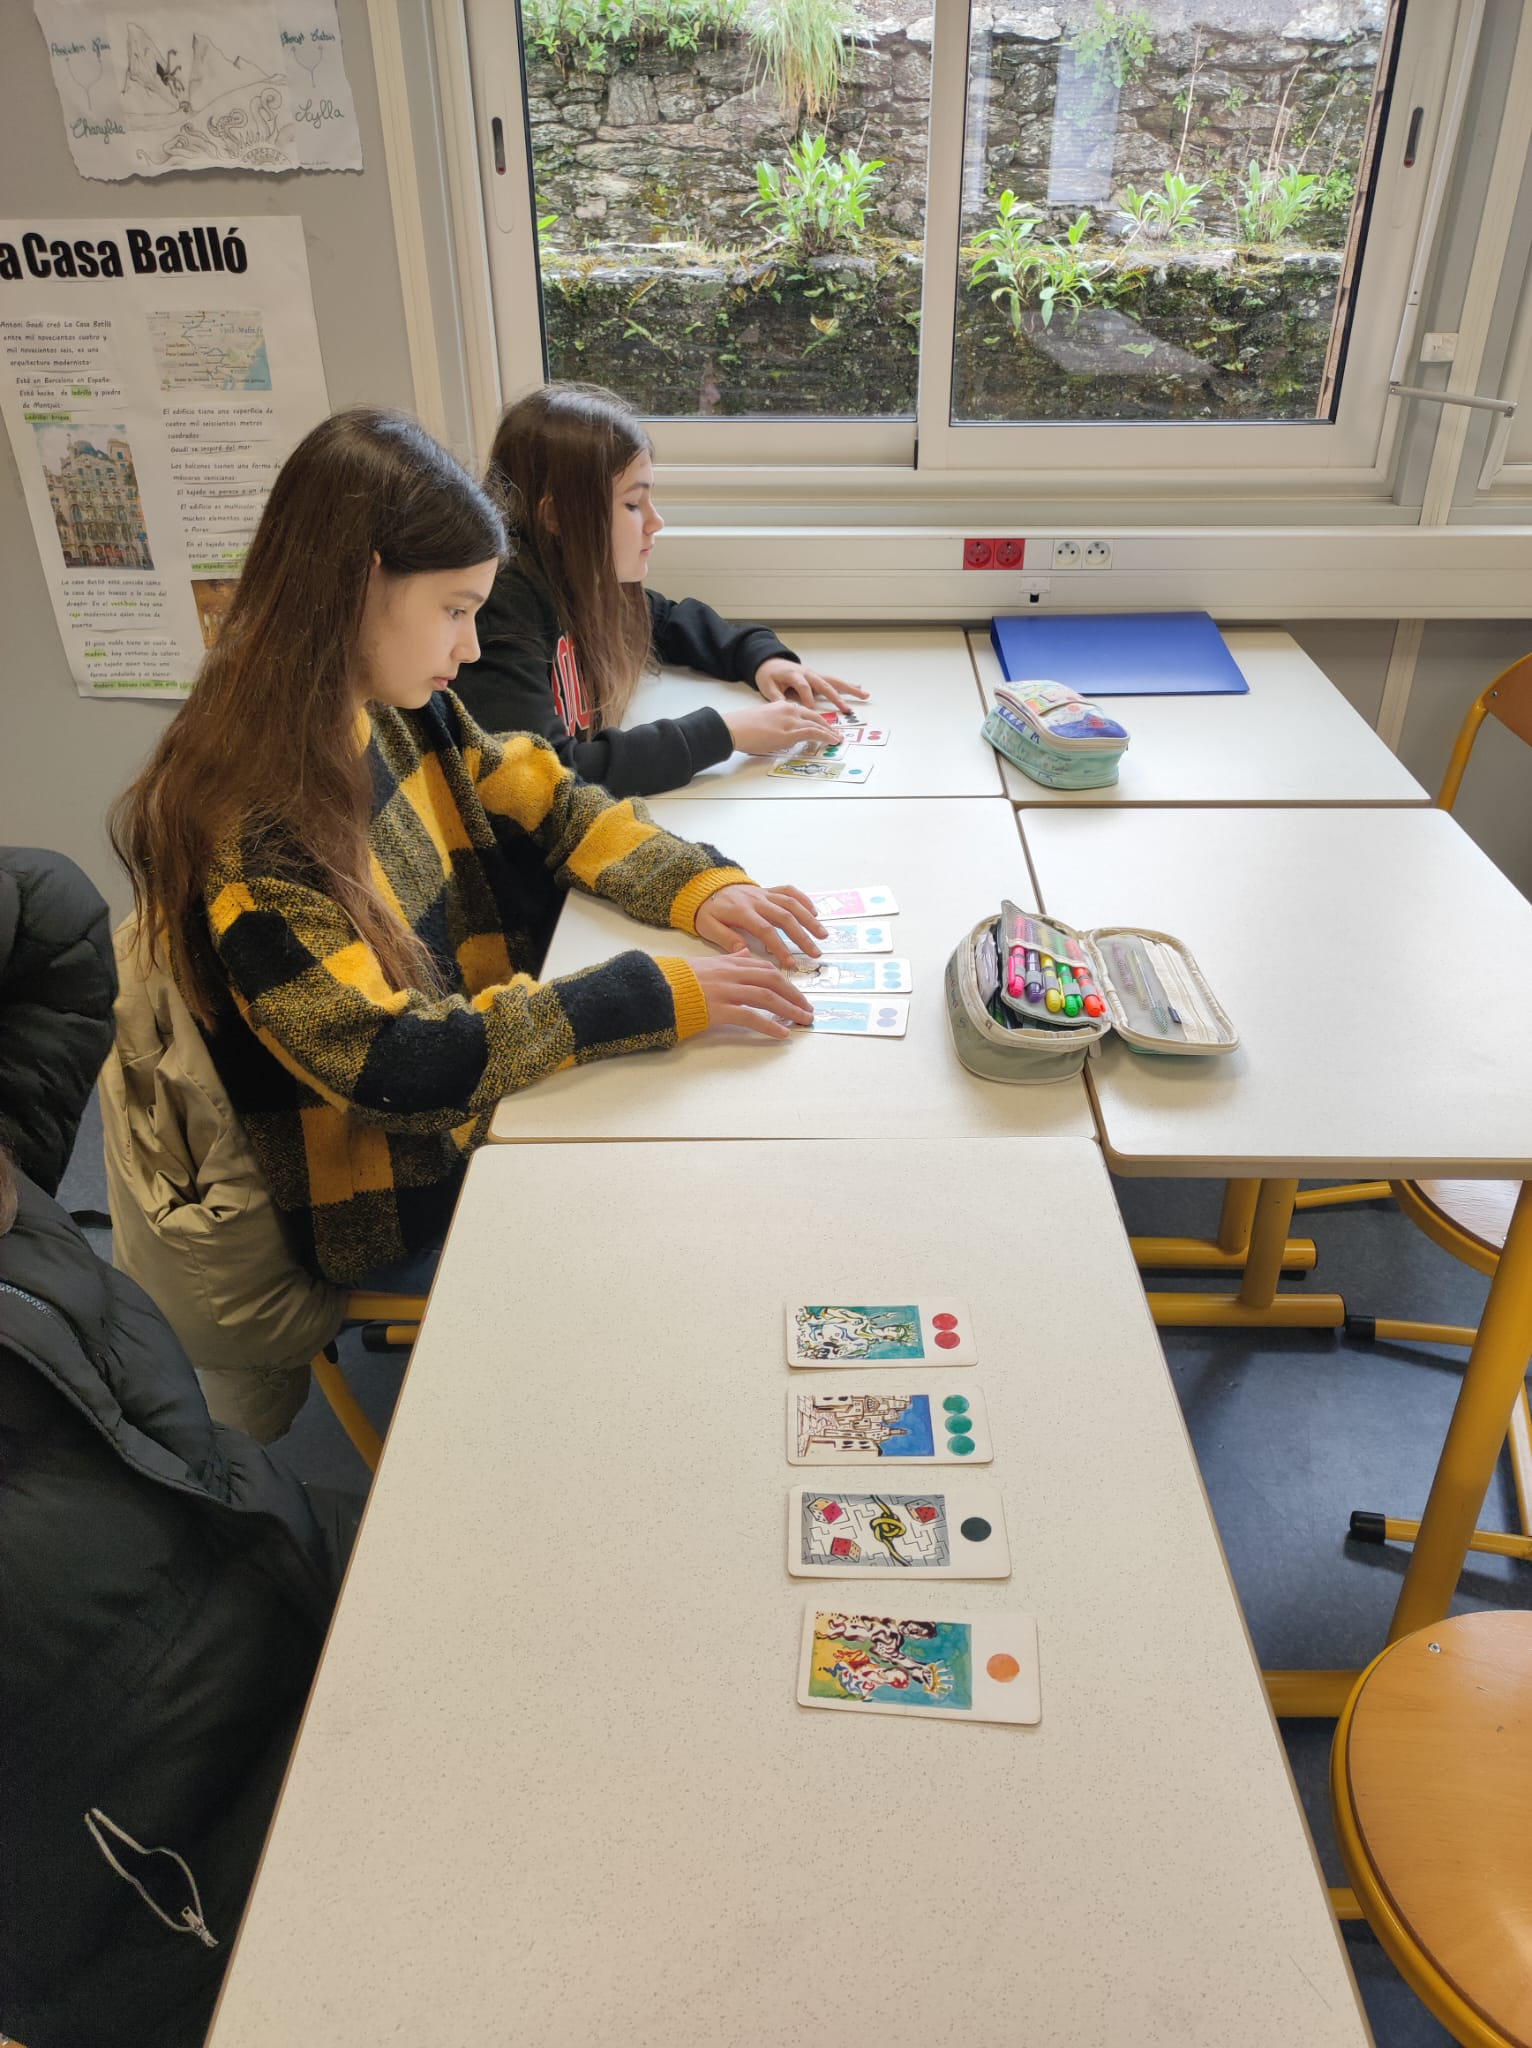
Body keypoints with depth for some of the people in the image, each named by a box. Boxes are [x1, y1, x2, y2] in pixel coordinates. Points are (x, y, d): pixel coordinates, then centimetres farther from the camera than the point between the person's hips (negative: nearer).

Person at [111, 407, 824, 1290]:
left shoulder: (399, 711, -5)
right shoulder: (246, 826, -28)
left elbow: (544, 801, 6)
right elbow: (391, 1067, -30)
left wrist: (701, 886, -11)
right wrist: (655, 997, -31)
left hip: (486, 1098, 7)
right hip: (403, 1208, -7)